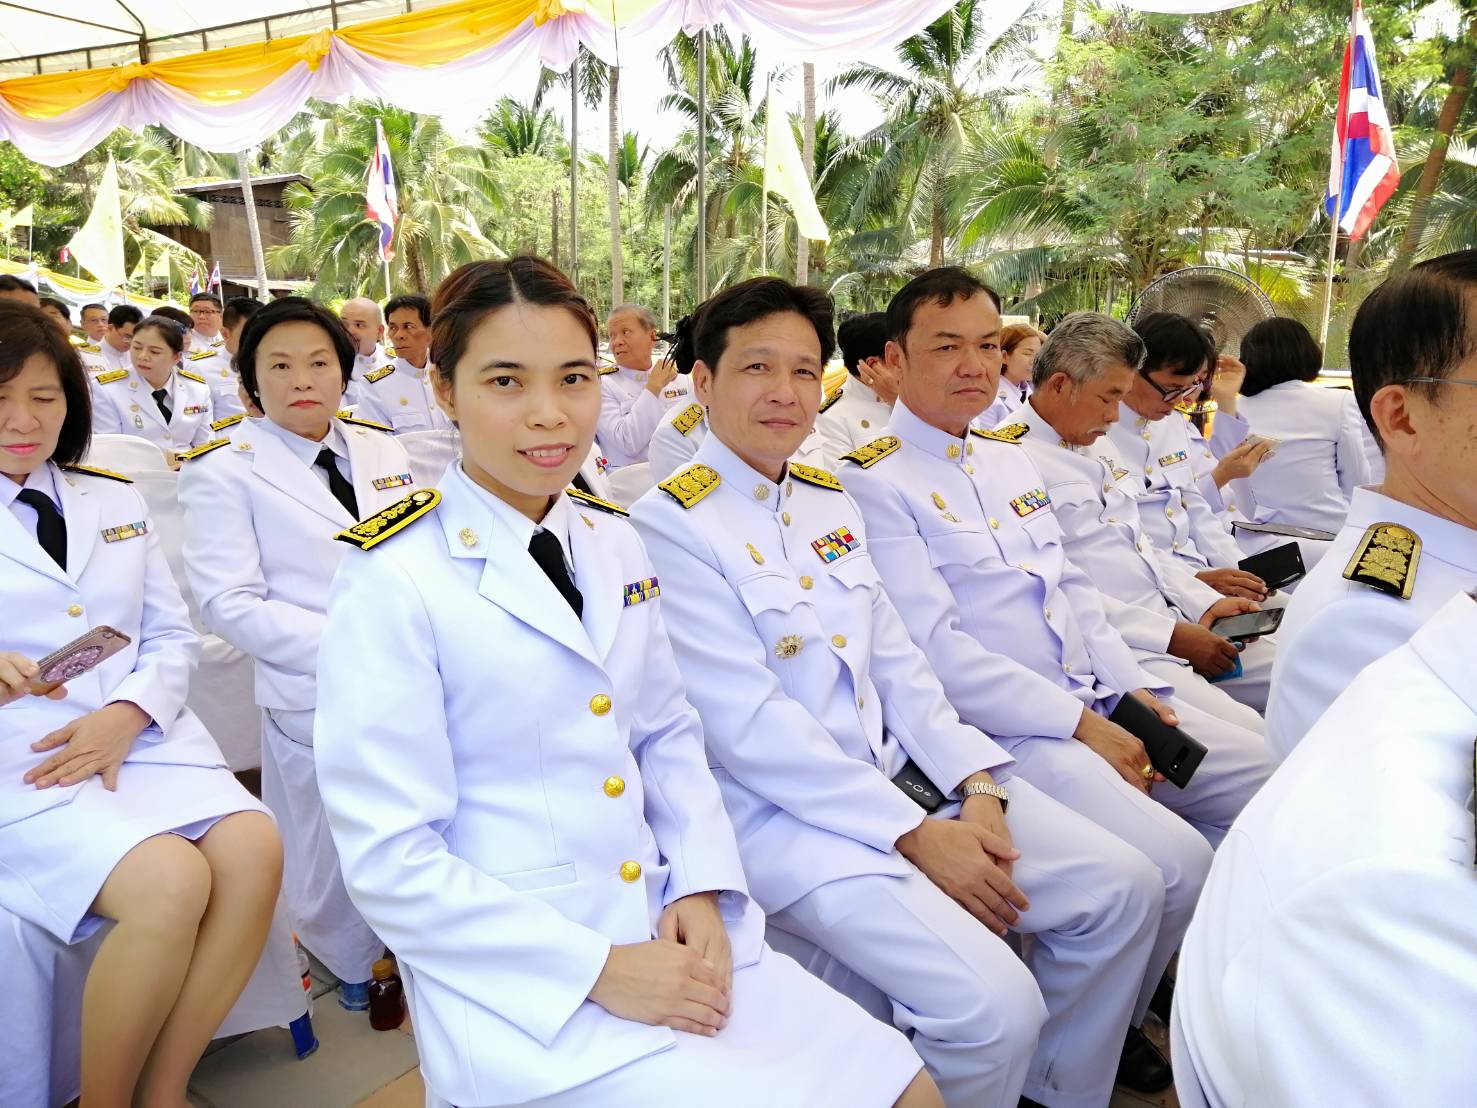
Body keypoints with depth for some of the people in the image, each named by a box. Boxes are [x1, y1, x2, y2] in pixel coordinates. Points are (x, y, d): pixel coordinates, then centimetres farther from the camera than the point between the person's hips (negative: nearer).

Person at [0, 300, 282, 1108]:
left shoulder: (116, 502, 18)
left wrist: (125, 715, -8)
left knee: (254, 851, -24)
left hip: (139, 738, 4)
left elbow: (173, 637, 13)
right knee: (172, 882, -28)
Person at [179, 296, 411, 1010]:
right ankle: (350, 966, 36)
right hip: (315, 698, -3)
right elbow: (231, 604, -10)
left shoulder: (383, 453, 11)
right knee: (336, 862, 9)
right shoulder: (223, 470, -2)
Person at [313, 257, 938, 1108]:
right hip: (517, 982, -5)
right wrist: (597, 969, -17)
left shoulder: (615, 543, 5)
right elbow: (390, 858, -14)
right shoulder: (393, 580, -14)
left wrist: (701, 885, -4)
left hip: (666, 930, 6)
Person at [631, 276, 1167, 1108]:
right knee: (994, 1007, -22)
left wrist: (976, 785, -4)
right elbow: (751, 729, -17)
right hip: (787, 817, -7)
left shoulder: (831, 499, 11)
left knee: (1126, 886, 3)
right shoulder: (671, 525, -12)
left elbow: (898, 661, 10)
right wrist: (914, 834, -17)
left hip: (904, 775, 8)